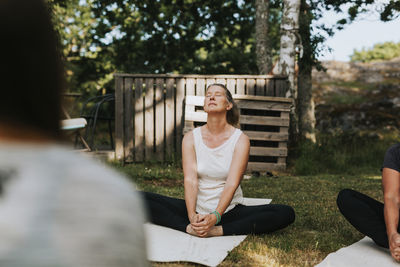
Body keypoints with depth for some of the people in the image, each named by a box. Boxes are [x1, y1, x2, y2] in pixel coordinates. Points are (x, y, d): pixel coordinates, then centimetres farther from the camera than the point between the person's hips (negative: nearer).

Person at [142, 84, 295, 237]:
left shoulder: (241, 140, -6)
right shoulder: (191, 138, 0)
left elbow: (232, 183, -16)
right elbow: (190, 180, -12)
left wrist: (215, 217, -32)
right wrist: (192, 215, -28)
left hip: (229, 210, -1)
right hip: (196, 209, 1)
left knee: (286, 213, -25)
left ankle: (218, 230, -29)